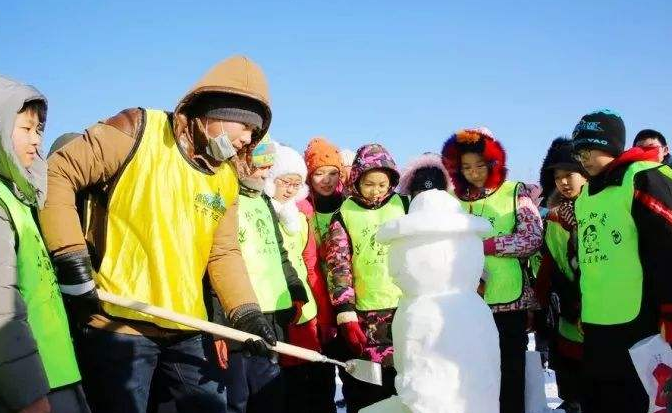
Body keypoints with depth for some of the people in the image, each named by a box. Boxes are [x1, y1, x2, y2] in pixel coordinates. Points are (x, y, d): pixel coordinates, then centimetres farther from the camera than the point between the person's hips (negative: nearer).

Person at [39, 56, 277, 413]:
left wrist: (246, 313, -5)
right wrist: (71, 260, -16)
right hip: (117, 325, -6)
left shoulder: (227, 178, 11)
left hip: (187, 330, 7)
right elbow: (56, 174, -11)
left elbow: (224, 253, 10)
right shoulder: (138, 131, -10)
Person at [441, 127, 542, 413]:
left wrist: (484, 245, -12)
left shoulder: (515, 192, 4)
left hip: (508, 300, -2)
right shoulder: (453, 199, 10)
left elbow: (532, 239, -6)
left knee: (510, 377, 4)